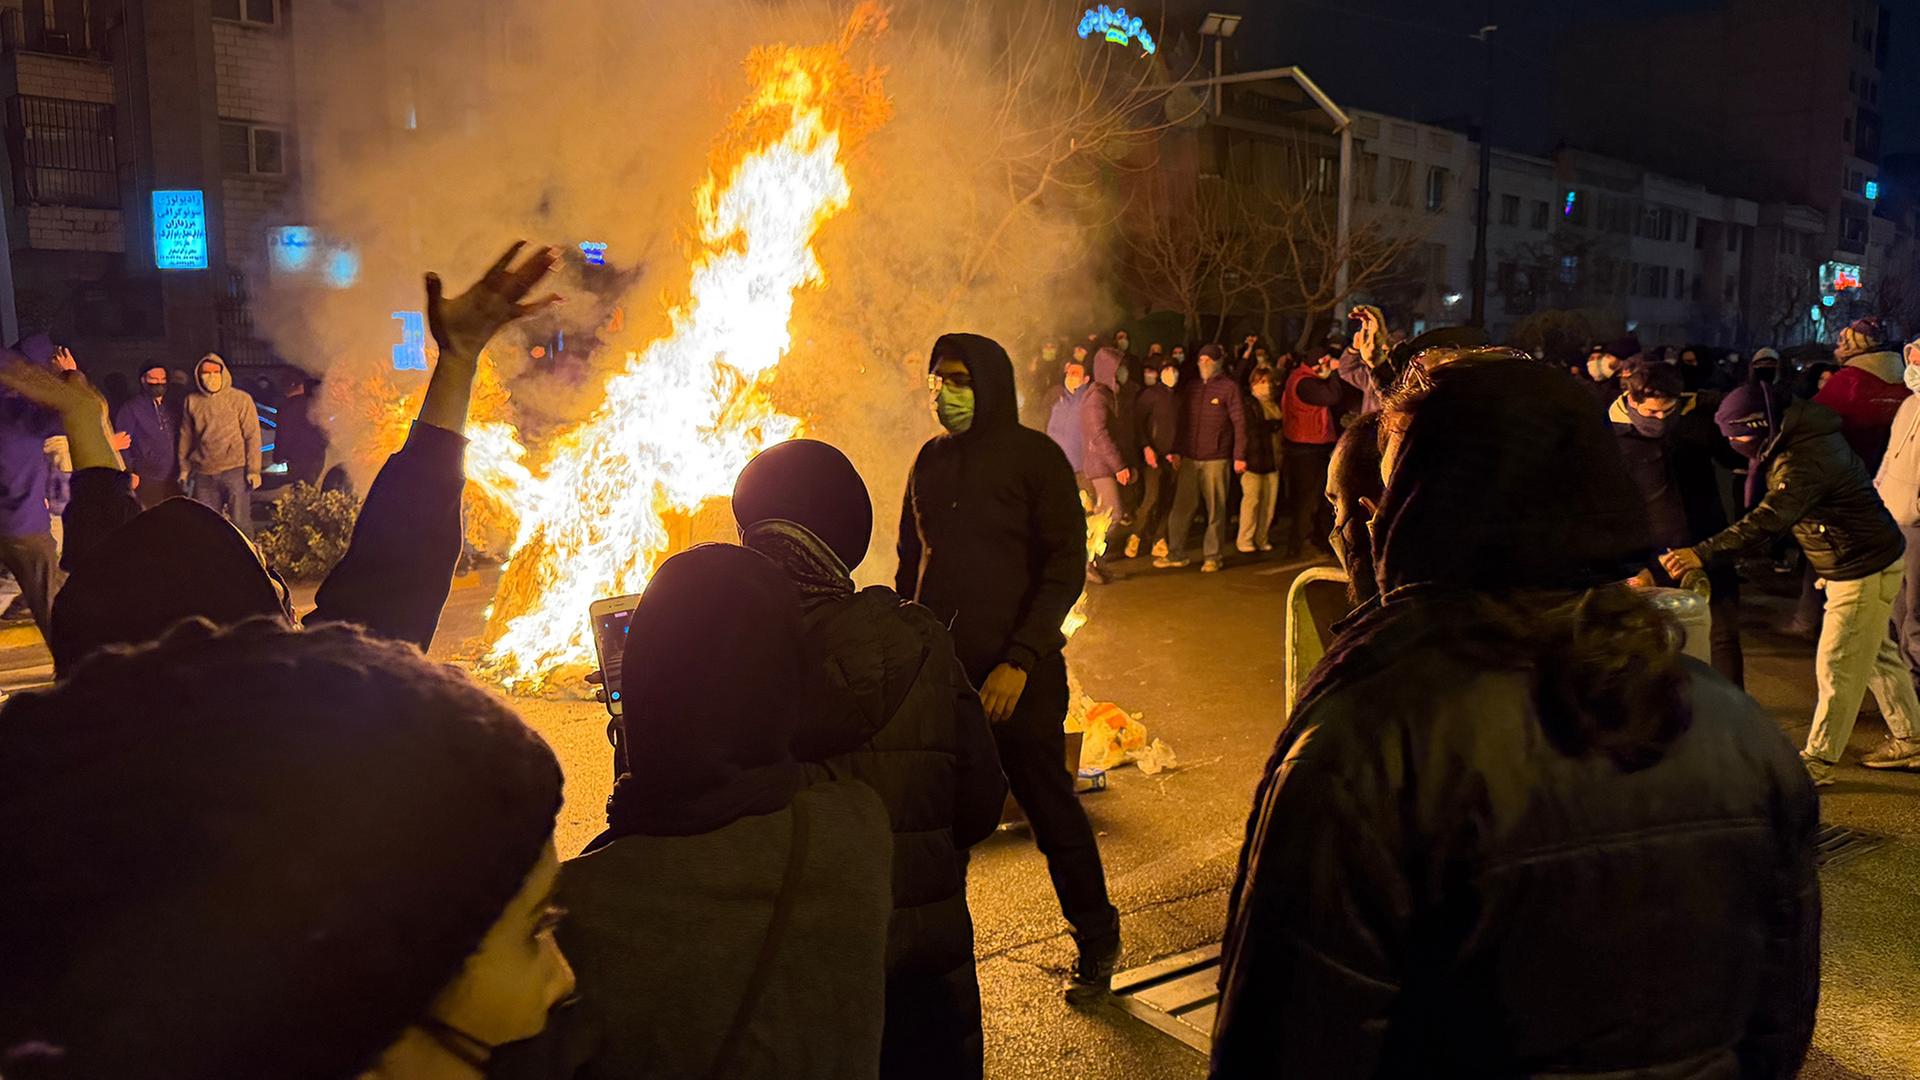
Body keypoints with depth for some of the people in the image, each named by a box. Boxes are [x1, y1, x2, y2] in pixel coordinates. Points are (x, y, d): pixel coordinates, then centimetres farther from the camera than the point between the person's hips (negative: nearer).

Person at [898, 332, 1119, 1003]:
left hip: (1017, 672, -4)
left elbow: (1066, 565, -10)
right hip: (939, 667, 5)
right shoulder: (931, 460, 10)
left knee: (1051, 809, 5)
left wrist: (1019, 660, -17)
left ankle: (1096, 942, 24)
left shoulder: (1035, 457, -6)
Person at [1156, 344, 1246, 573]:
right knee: (1181, 507, 3)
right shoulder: (1192, 388, 13)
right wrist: (1177, 451, 11)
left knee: (1216, 509, 2)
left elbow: (1239, 423, -6)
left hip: (1216, 460, -5)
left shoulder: (1229, 388, -2)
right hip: (1189, 459, 5)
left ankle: (1212, 556, 9)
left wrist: (1239, 456, -11)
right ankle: (1176, 554, 10)